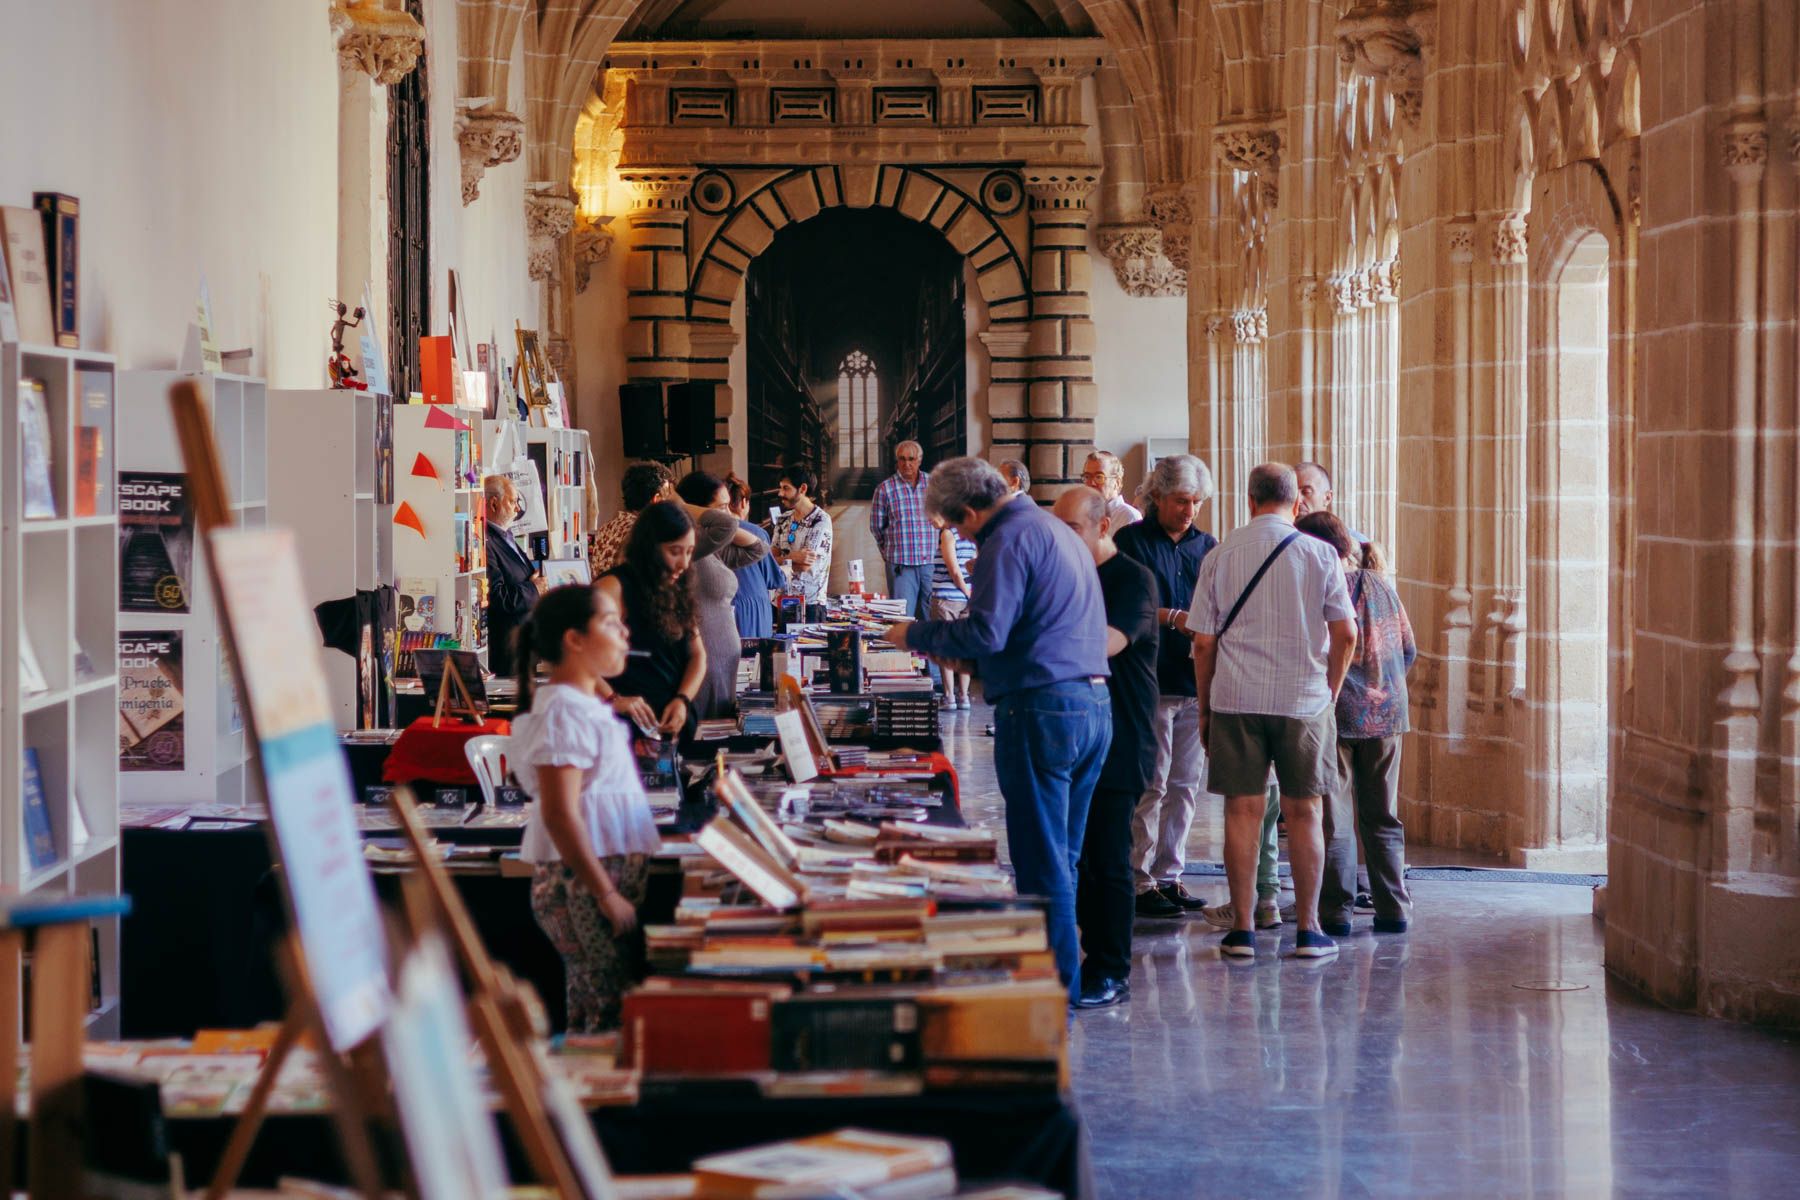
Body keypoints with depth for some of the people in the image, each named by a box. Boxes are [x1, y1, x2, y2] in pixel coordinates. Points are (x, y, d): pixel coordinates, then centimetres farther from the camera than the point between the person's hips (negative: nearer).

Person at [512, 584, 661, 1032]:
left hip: (610, 871, 10)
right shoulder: (564, 710, -15)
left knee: (591, 1011, 10)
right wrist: (607, 895, -22)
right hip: (582, 879, -10)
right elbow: (560, 816, -21)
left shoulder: (585, 705, 15)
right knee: (609, 1015, -9)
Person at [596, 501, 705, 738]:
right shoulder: (615, 587, -11)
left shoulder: (677, 590, 13)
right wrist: (612, 699, -33)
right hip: (634, 727, -7)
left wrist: (682, 700, -6)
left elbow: (697, 653, 13)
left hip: (677, 724, 7)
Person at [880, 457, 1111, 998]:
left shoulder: (1009, 538, -10)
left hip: (1043, 709, -10)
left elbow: (986, 631, -18)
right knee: (1062, 856, 15)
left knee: (1042, 859, -4)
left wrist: (916, 635, -5)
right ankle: (1063, 979, 19)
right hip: (1094, 704, 10)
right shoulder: (1056, 530, 21)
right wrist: (973, 662, 26)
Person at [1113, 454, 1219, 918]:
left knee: (1185, 784, 8)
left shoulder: (1207, 545, 15)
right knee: (1150, 784, -6)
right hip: (1151, 682, -5)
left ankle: (1169, 875, 16)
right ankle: (1141, 880, -1)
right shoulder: (1131, 541, 0)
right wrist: (1173, 618, -18)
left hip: (1196, 681, 5)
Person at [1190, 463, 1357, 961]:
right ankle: (1307, 929, 8)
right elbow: (1346, 634, -2)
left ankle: (1241, 929, 3)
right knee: (1303, 812, 6)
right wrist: (1330, 692, 11)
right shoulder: (1319, 554, 1)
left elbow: (1203, 643, 4)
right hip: (1303, 699, -1)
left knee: (1243, 811, 3)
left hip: (1235, 698, 1)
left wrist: (1204, 708, 13)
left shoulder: (1220, 555, 4)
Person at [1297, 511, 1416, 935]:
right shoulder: (1381, 586, 5)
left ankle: (1335, 911, 2)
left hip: (1336, 713, -5)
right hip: (1386, 712, 5)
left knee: (1334, 817, 2)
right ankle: (1393, 908, 13)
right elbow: (1409, 650, 11)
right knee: (1383, 818, 13)